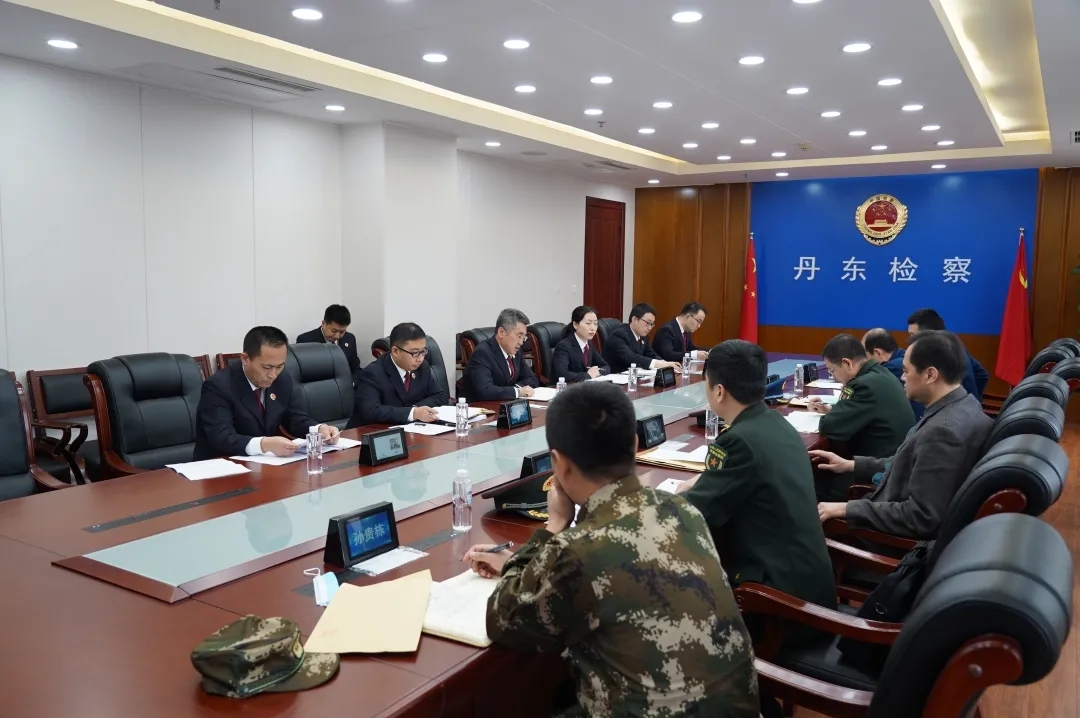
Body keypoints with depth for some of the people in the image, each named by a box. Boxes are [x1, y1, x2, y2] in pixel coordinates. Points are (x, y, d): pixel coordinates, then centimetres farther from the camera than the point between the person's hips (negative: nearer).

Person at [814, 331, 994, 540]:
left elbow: (920, 518, -27)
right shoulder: (963, 405, 0)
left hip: (910, 540, -8)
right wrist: (851, 465, 8)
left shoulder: (944, 430, -29)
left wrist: (847, 509, -21)